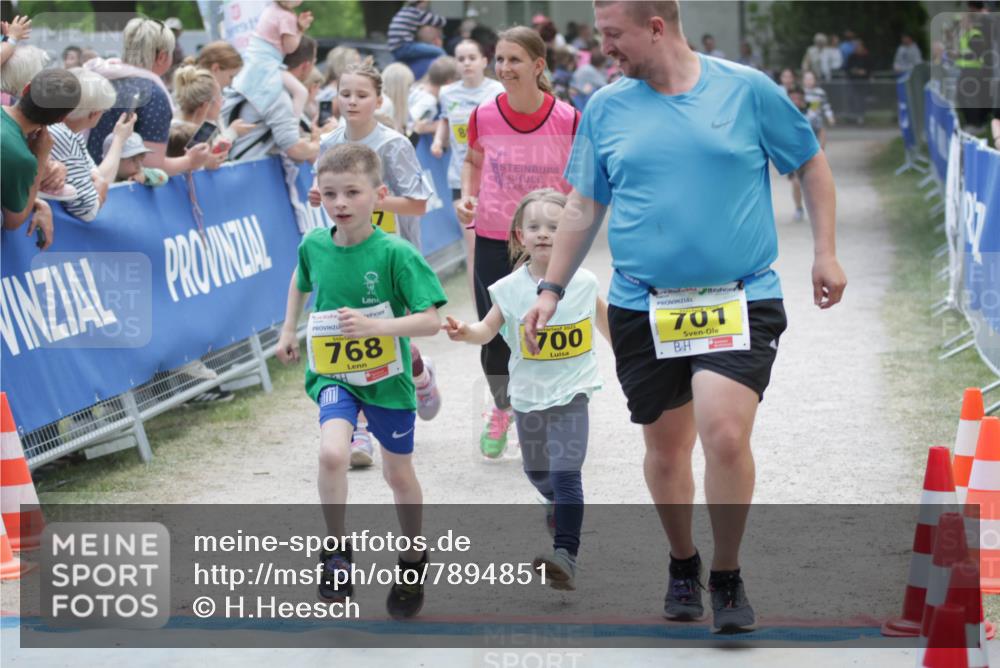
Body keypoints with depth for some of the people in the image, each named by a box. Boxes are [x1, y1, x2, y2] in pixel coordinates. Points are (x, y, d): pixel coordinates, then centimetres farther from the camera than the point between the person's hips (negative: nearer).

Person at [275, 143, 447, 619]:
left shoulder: (395, 254, -20)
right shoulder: (314, 245, -7)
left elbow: (431, 321, -24)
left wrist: (374, 325, -35)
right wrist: (288, 331, 17)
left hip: (387, 378, -2)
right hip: (332, 376, 2)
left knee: (399, 474, 15)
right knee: (332, 453, -26)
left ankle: (414, 559, 39)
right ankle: (337, 550, -7)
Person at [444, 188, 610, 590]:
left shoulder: (582, 283, -6)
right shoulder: (511, 289, -6)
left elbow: (604, 320, 12)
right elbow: (488, 329, -6)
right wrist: (464, 332, -28)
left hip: (571, 391, -3)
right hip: (528, 393, 3)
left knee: (565, 472, -19)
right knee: (537, 471, 22)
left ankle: (566, 556, -24)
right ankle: (560, 506, 55)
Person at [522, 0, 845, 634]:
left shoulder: (747, 89, -3)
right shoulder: (605, 108, 5)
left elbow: (812, 163, 9)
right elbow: (584, 207, 14)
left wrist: (826, 253, 6)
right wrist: (551, 289, 11)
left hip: (741, 301, -3)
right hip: (643, 307, 3)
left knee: (725, 433, -19)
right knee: (666, 447, 8)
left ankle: (728, 577, 0)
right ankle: (683, 566, 33)